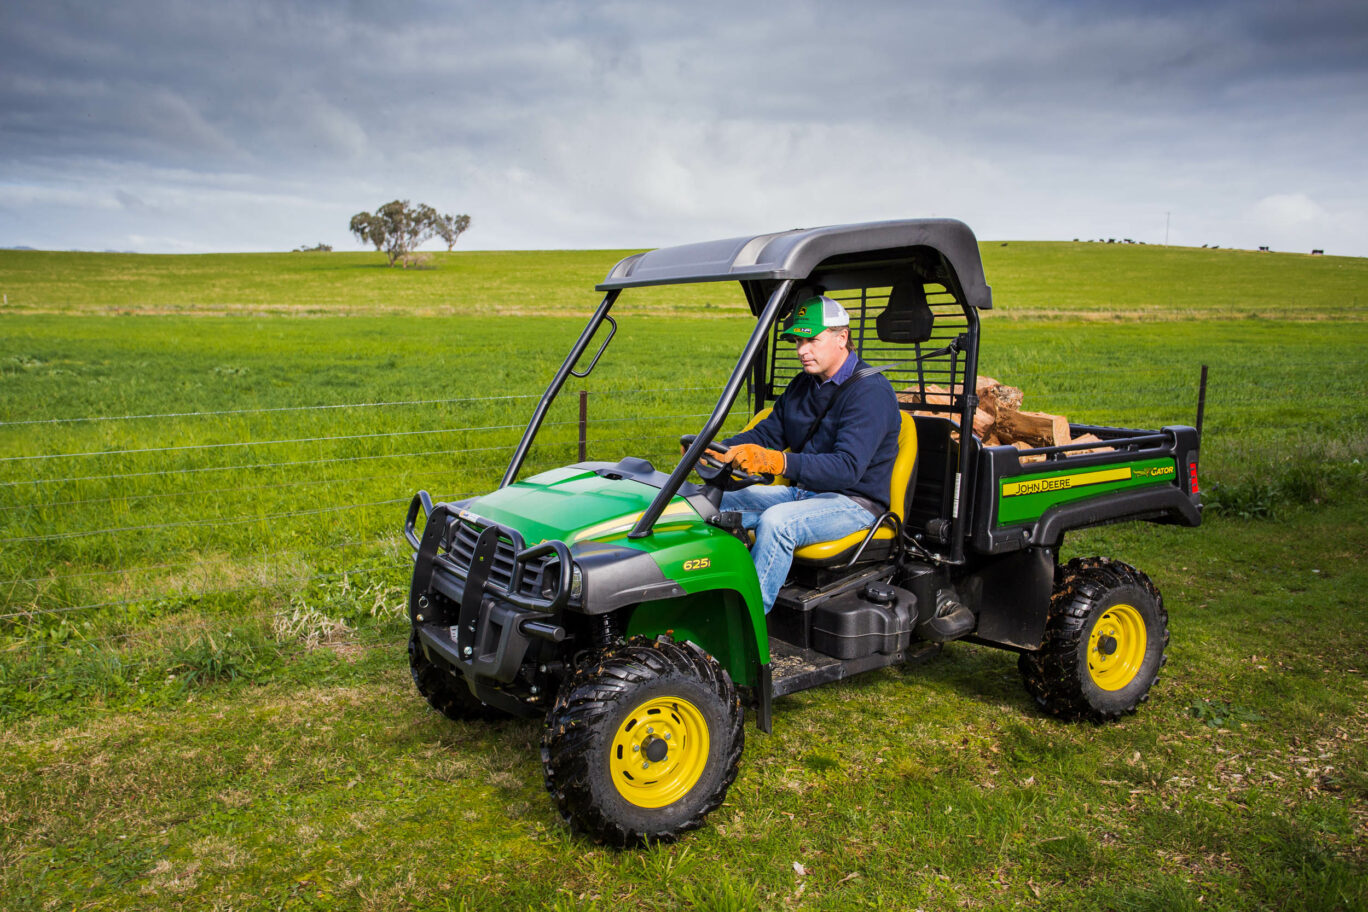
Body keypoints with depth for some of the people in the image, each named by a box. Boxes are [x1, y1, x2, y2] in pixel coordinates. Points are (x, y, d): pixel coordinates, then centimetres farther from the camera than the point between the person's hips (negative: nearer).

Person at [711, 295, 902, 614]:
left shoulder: (872, 392, -16)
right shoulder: (803, 385, 12)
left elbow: (848, 466, -28)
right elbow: (766, 433, 13)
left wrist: (776, 462, -41)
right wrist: (718, 450, -8)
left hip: (853, 502, -8)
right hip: (801, 491, 8)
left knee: (776, 521, -34)